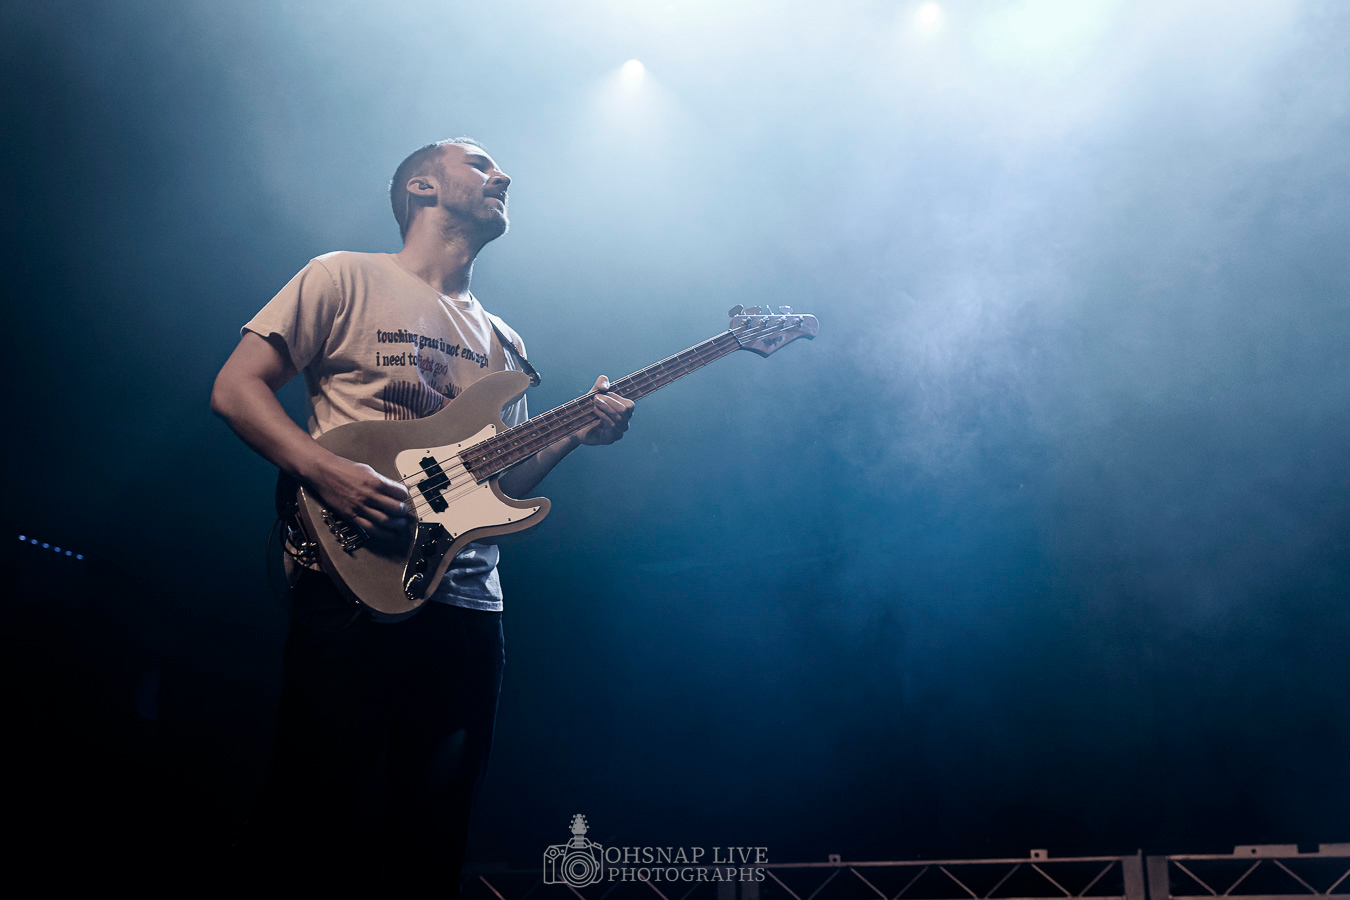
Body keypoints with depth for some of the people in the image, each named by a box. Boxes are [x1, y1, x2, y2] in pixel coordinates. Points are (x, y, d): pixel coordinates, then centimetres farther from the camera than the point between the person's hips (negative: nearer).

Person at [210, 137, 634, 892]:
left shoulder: (505, 342, 21)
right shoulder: (346, 279, 4)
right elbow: (236, 389, -2)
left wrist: (575, 433, 3)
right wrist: (327, 471, -17)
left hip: (469, 605, 6)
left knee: (432, 845, 8)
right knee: (323, 835, -6)